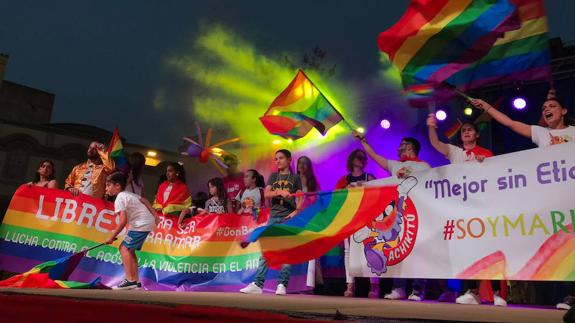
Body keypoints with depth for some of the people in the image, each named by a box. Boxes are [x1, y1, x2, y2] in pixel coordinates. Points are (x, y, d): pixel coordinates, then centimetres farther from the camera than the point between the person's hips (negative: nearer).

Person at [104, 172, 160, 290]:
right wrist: (154, 215, 25)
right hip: (148, 222, 10)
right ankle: (136, 281, 16)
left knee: (124, 248, -11)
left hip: (141, 224, -10)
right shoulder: (128, 194, 14)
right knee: (130, 250, 14)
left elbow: (123, 220, -21)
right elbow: (144, 200, 23)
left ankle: (130, 280, -16)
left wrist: (112, 237, -13)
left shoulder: (119, 199, -13)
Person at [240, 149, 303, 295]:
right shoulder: (273, 176, 17)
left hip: (289, 218, -2)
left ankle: (282, 285, -2)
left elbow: (300, 199, 3)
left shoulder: (295, 178, 10)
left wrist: (296, 212, -14)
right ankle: (258, 284, -6)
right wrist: (280, 192, -14)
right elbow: (266, 194, 3)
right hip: (274, 217, 2)